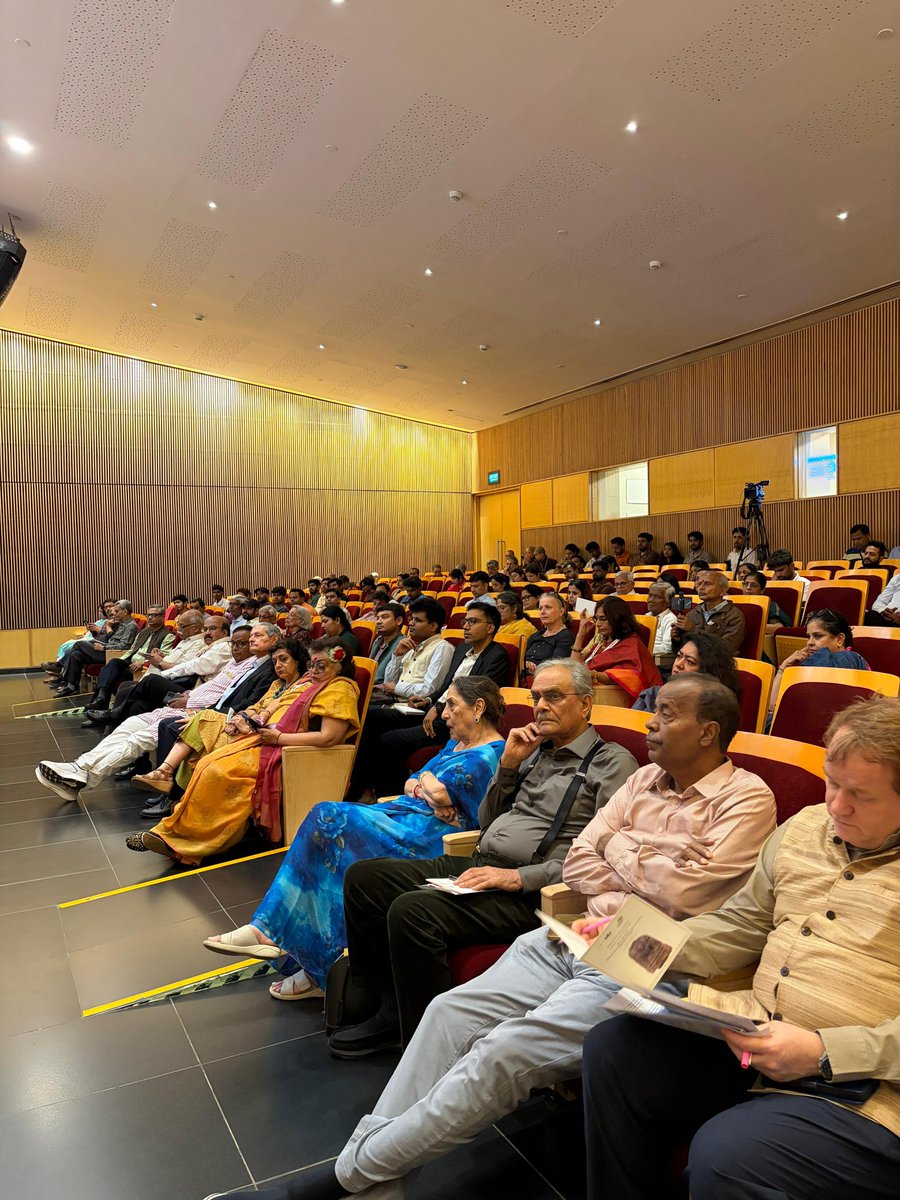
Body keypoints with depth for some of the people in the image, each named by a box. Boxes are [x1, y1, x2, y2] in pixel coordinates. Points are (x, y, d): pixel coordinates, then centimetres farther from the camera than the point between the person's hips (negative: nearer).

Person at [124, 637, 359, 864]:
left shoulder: (340, 689, -5)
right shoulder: (306, 681, 23)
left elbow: (329, 737, -17)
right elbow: (270, 708, 24)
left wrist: (280, 737, -16)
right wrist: (245, 720, 1)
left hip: (287, 750, -8)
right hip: (267, 738, 9)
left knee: (219, 770, -22)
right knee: (209, 765, -12)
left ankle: (176, 835, -11)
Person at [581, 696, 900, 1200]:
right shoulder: (804, 828, 11)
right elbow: (739, 926, 16)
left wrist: (823, 1053, -21)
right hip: (752, 1039, 7)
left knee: (723, 1155, -28)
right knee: (611, 1048, -8)